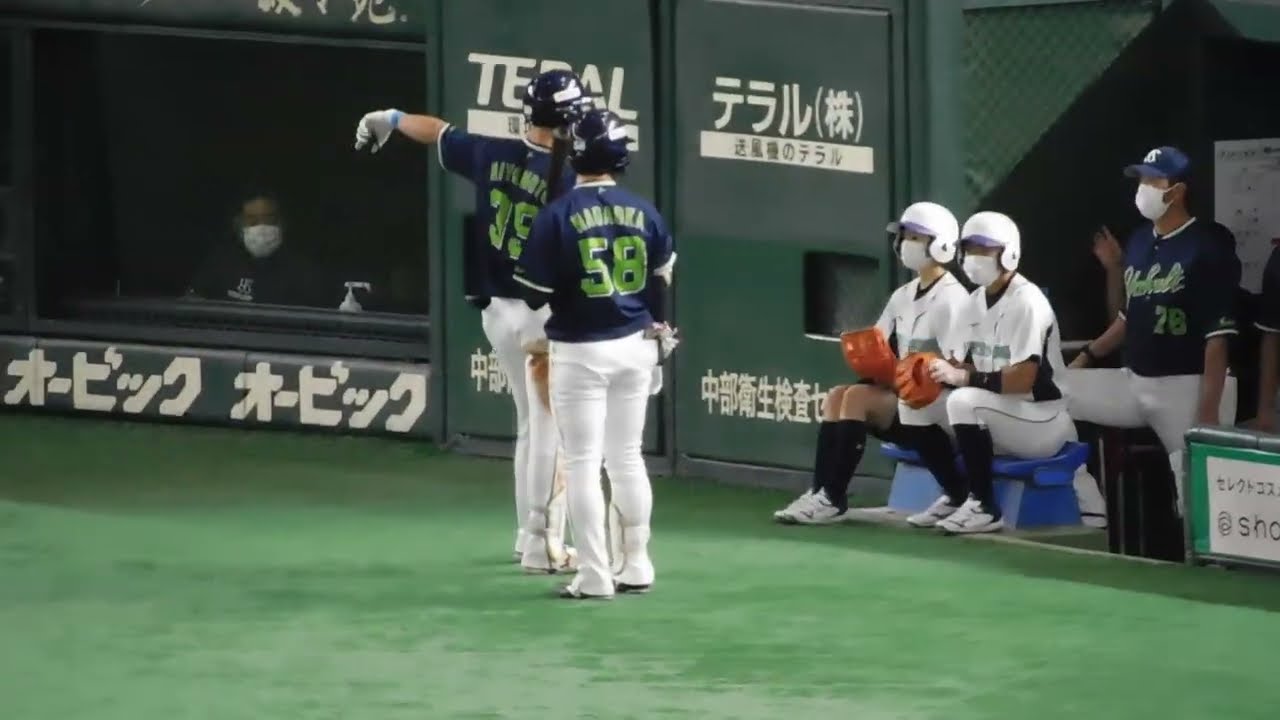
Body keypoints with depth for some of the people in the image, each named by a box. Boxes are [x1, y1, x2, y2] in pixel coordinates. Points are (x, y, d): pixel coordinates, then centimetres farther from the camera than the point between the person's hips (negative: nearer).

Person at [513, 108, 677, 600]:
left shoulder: (559, 217, -14)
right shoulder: (643, 213, -1)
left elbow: (535, 294, -11)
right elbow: (661, 282, 9)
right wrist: (658, 331, 24)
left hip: (580, 352, -5)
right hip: (635, 347, 5)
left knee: (583, 464, 2)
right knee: (627, 458, 16)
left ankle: (595, 576, 1)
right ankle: (636, 567, 21)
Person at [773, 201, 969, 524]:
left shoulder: (951, 299, -12)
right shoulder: (903, 296, 15)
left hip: (934, 407, -8)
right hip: (901, 394, 8)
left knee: (858, 396, -24)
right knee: (837, 396, -8)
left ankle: (833, 499, -26)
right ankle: (820, 492, -19)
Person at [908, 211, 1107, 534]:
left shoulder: (1026, 302, -18)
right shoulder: (975, 303, 9)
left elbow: (1023, 379, -26)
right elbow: (970, 366, 9)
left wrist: (963, 378, -30)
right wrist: (942, 371, -13)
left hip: (1043, 421, -8)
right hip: (998, 415, 8)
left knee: (964, 401, -31)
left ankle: (984, 507, -21)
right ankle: (957, 495, 8)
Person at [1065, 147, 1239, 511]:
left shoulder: (1207, 248, -13)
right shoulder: (1138, 242, 10)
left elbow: (1217, 337, -16)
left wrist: (1208, 413, -21)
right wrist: (1085, 357, 10)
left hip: (1186, 389, -8)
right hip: (1133, 382, 8)